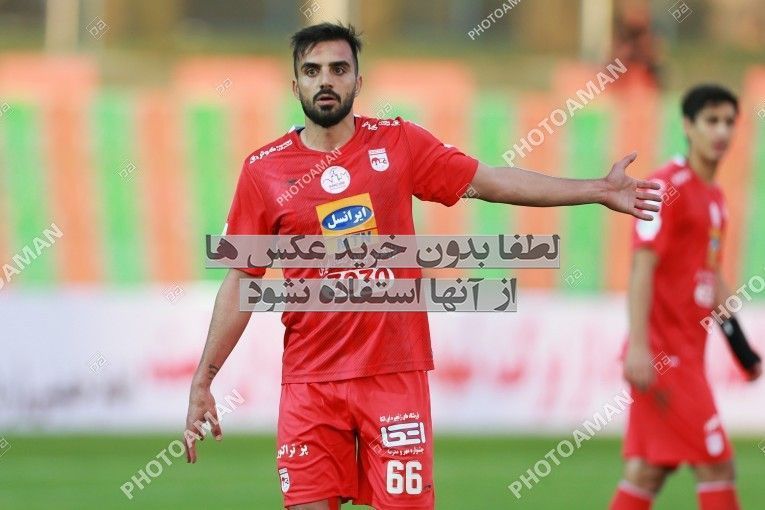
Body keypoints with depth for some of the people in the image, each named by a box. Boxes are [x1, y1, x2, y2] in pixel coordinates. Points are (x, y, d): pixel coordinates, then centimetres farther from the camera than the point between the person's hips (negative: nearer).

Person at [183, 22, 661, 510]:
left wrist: (599, 190, 1)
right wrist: (202, 382, 2)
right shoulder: (264, 170, 2)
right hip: (310, 379, 0)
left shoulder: (398, 143, 4)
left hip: (395, 372, 0)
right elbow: (240, 282, 5)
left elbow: (489, 181, 5)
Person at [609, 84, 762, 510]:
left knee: (647, 472, 8)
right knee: (716, 464, -9)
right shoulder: (668, 187, -11)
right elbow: (643, 268, -17)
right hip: (664, 352, -9)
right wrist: (639, 345, -23)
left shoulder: (715, 196, 16)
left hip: (687, 353, 9)